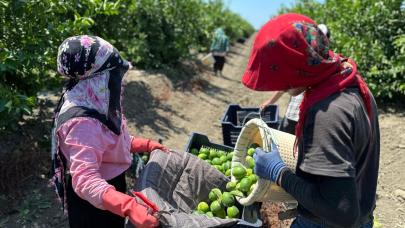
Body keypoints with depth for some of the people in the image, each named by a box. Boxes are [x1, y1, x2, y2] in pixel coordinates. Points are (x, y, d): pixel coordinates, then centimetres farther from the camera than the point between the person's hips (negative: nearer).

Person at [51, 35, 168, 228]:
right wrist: (129, 207, -51)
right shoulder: (83, 122, -35)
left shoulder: (93, 102, -6)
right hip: (93, 202, -8)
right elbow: (86, 180, -40)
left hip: (111, 183, 8)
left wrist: (146, 145, 5)